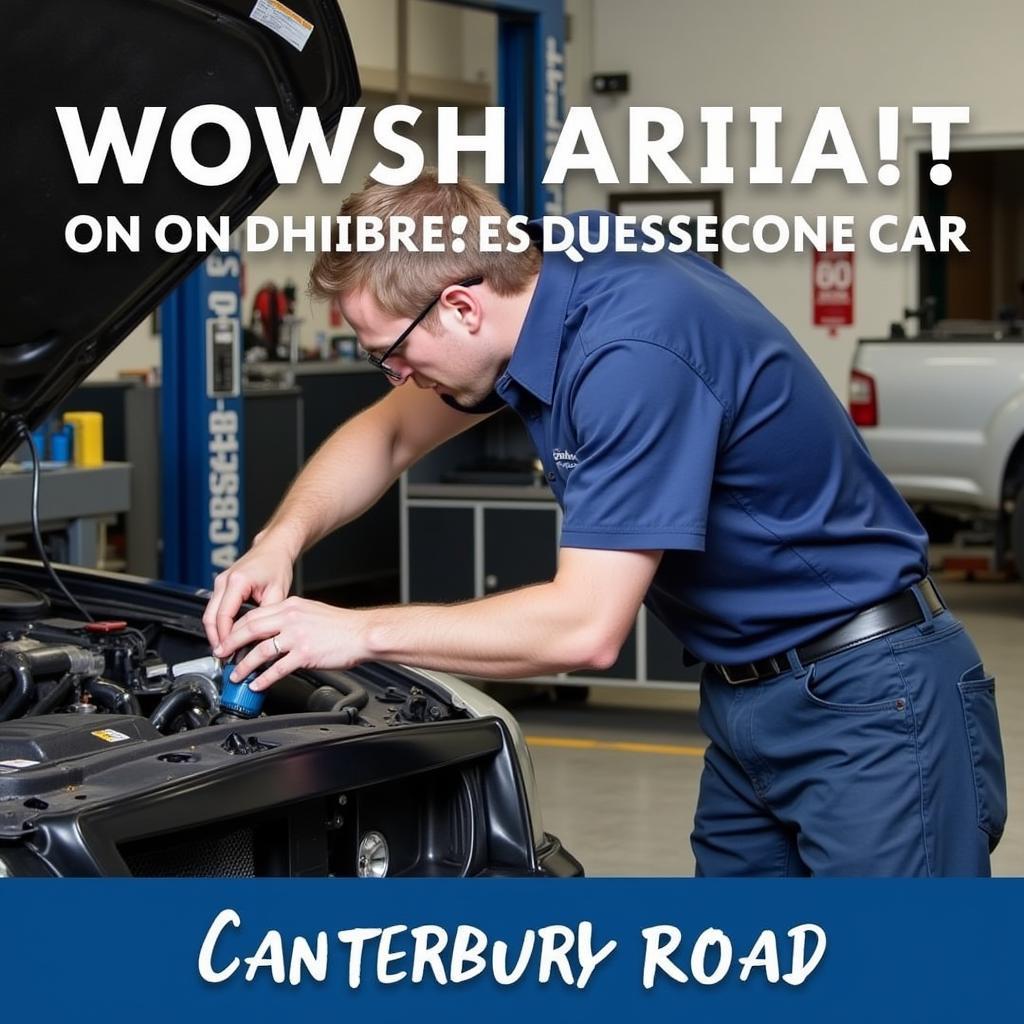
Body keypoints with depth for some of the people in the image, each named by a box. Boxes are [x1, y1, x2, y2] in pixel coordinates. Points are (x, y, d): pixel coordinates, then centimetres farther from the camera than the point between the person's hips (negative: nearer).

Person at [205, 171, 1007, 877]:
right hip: (747, 698, 9)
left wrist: (360, 632, -19)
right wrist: (281, 540, 0)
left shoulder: (635, 348, -27)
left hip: (865, 700, -9)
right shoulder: (554, 277, 1)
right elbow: (389, 434, 17)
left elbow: (586, 626, -28)